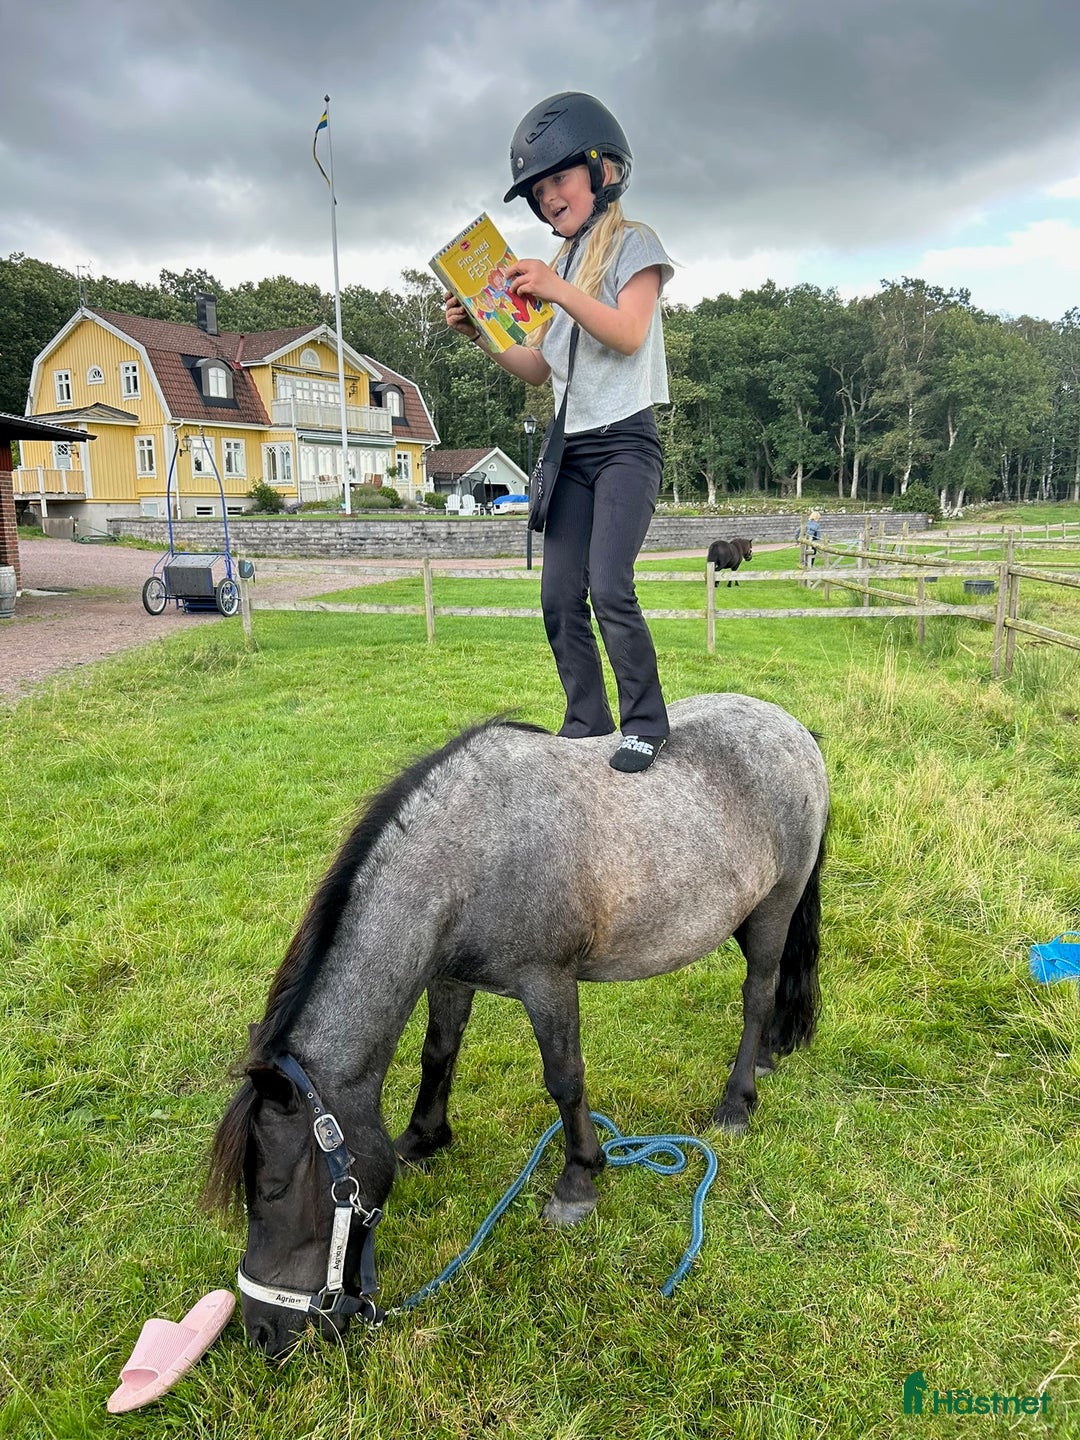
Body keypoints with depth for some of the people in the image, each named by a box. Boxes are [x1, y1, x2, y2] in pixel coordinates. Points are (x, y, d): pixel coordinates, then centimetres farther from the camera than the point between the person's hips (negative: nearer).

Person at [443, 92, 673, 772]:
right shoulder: (559, 263, 22)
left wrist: (560, 292, -22)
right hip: (571, 448, 7)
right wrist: (480, 334, 5)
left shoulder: (632, 242, 4)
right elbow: (539, 369, 19)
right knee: (560, 597, -2)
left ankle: (646, 723, -8)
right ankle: (586, 722, 7)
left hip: (626, 441, -6)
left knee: (609, 588, -19)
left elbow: (629, 335, -12)